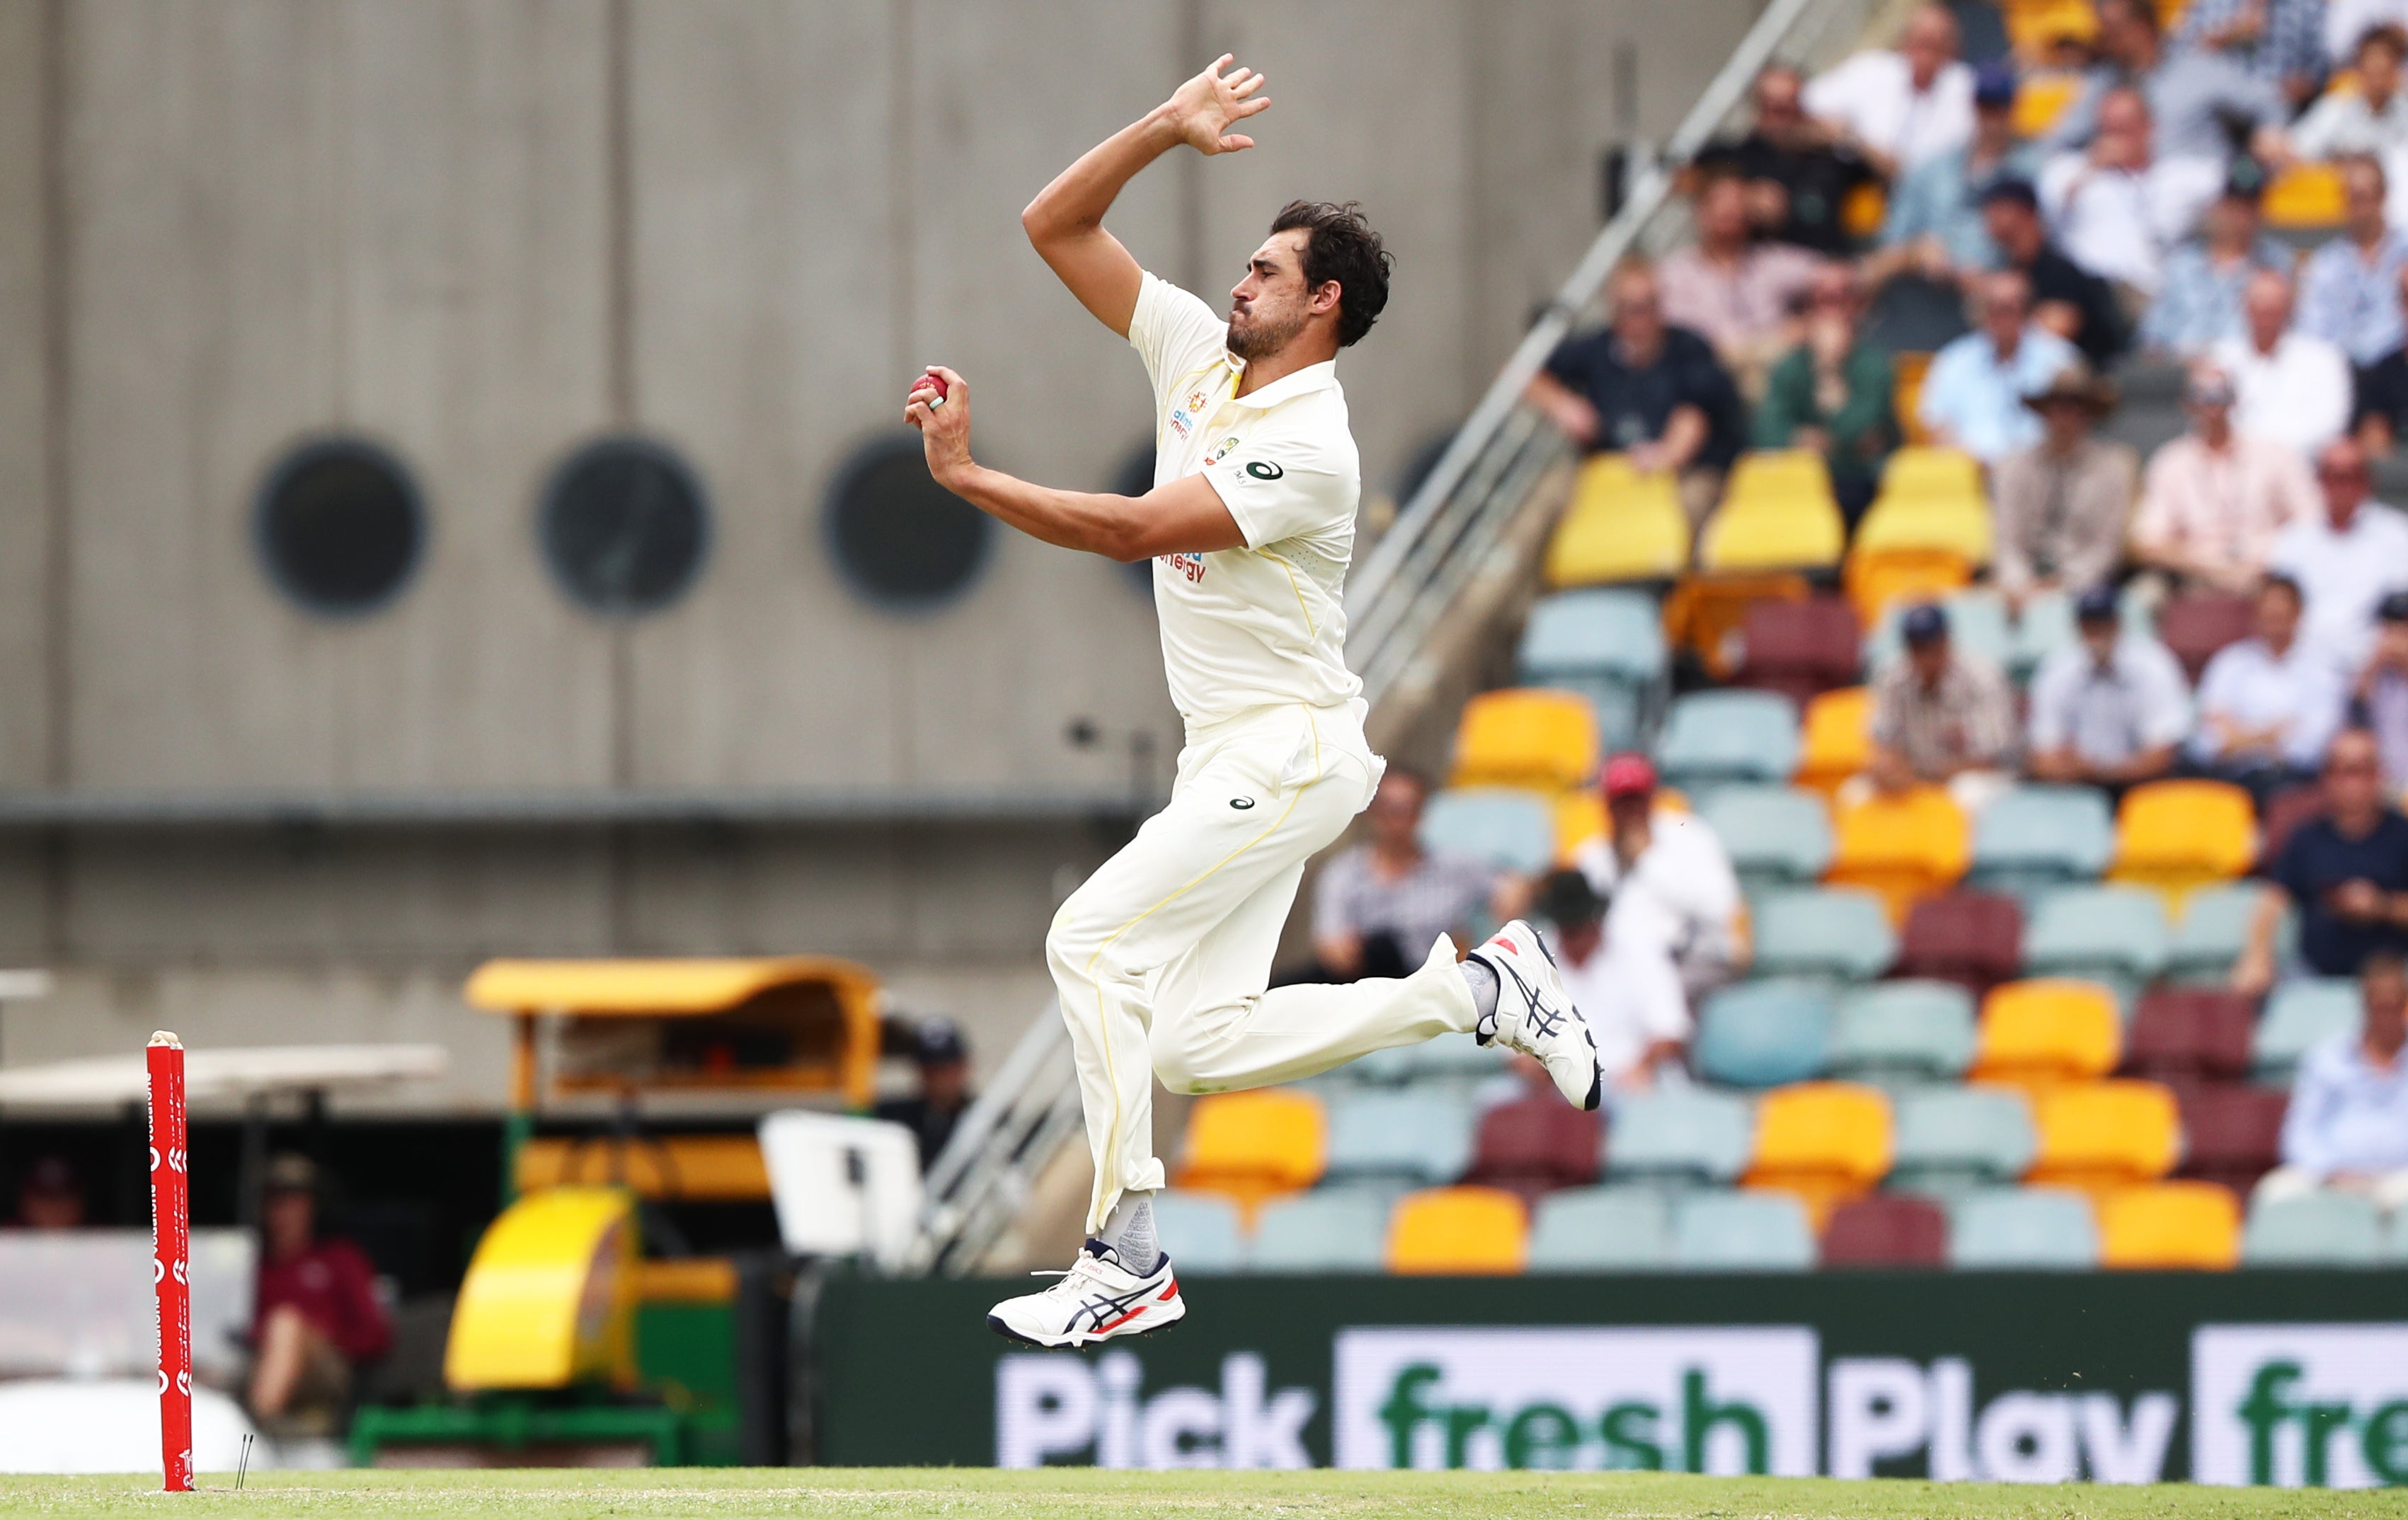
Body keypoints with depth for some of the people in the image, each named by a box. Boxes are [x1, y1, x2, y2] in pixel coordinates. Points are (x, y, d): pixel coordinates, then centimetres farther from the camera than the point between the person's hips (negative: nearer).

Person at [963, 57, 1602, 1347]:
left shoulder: (1309, 451, -18)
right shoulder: (1197, 351, 8)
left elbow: (1131, 530, -25)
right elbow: (1053, 228, 8)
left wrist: (963, 474, -27)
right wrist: (1166, 130, -3)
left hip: (1290, 756, -9)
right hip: (1229, 758, 9)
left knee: (1092, 940, -18)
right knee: (1199, 1045, 2)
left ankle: (1126, 1262, -16)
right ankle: (1474, 989, 14)